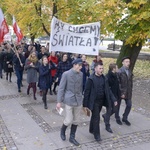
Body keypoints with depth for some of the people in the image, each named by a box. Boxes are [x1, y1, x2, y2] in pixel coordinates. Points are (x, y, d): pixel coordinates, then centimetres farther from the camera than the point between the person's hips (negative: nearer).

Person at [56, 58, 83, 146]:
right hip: (69, 100, -4)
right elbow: (61, 88, -9)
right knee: (69, 120, -2)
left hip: (78, 100, 5)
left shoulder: (81, 74, 2)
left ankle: (72, 137, 29)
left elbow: (81, 87, 10)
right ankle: (63, 131, 31)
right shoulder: (66, 74, -11)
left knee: (76, 121, 11)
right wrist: (59, 101, -10)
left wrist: (81, 97, 15)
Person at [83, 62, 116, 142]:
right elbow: (86, 92, -13)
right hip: (94, 102, -5)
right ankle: (97, 135, 12)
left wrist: (113, 99, -2)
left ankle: (91, 130, 39)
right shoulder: (91, 79, -15)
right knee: (96, 117, -2)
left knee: (95, 116, 20)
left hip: (101, 101, 6)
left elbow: (107, 90, 8)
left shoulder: (104, 78, 2)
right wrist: (85, 105, -13)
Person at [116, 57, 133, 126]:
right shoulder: (119, 72, -15)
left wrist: (130, 91, 6)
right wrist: (121, 92, -18)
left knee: (129, 105, 7)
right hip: (120, 91, -6)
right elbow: (118, 83, -17)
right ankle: (117, 118, 30)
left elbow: (131, 82, 11)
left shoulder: (130, 71, 5)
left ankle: (125, 118, 26)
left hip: (128, 92, 6)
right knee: (118, 105, 10)